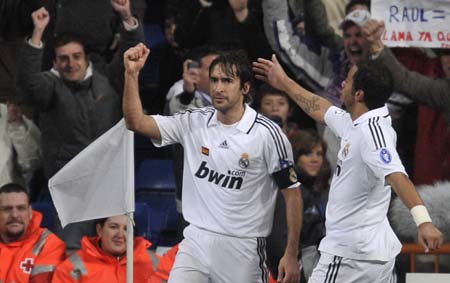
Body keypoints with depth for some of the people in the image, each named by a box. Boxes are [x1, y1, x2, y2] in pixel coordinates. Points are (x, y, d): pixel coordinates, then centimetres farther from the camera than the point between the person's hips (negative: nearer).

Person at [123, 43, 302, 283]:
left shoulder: (267, 133, -9)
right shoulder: (194, 123, 3)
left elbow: (292, 192, -5)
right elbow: (136, 122, -2)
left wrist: (291, 255, -8)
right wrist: (132, 74, -15)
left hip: (242, 251, -3)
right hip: (195, 243, 3)